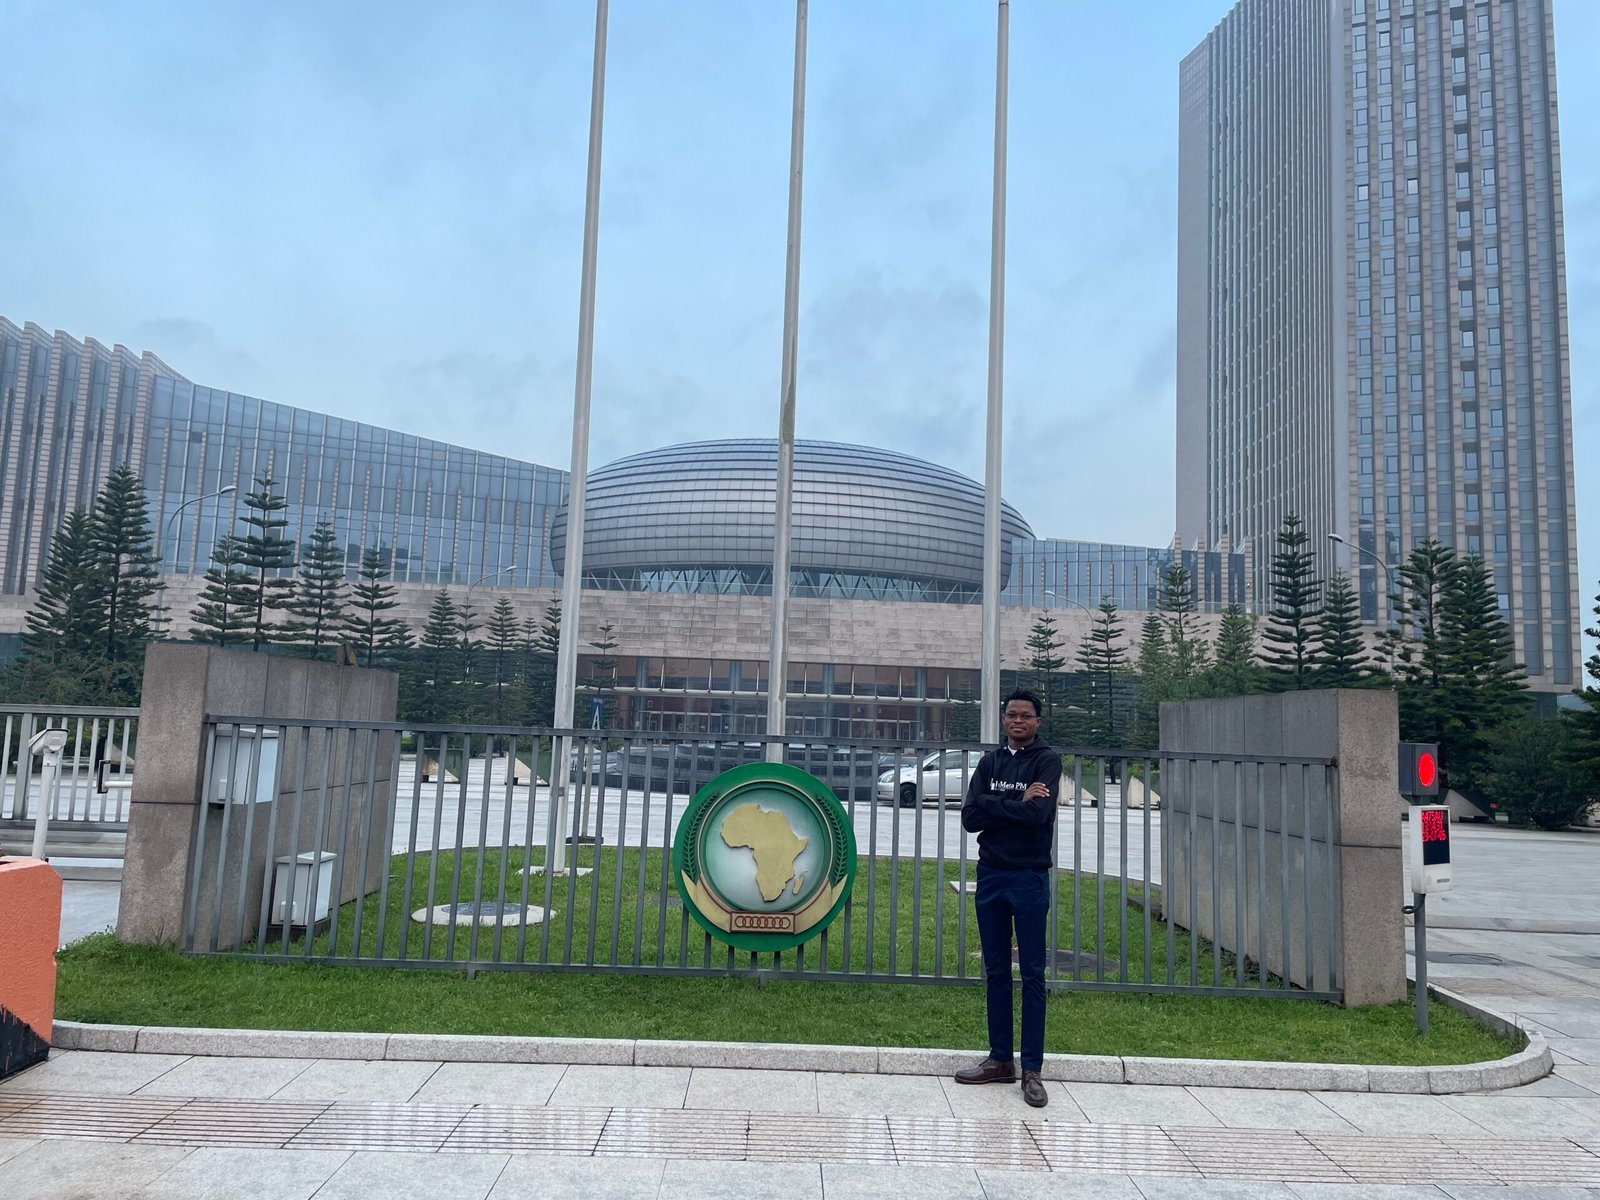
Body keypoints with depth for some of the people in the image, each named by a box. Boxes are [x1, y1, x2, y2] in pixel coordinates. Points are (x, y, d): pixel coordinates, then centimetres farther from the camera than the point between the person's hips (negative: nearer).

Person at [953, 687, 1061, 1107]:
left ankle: (1032, 1070, 5)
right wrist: (1017, 804, -12)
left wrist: (993, 805, -8)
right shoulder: (990, 761, 10)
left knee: (1032, 974, 0)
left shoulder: (1047, 760, -3)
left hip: (1029, 878, -4)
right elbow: (969, 817, -2)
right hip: (990, 875, 5)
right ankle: (1000, 1060, 20)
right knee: (996, 971, 11)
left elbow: (1039, 813, -19)